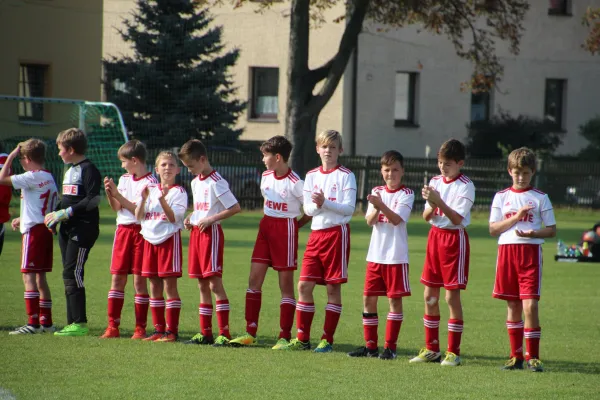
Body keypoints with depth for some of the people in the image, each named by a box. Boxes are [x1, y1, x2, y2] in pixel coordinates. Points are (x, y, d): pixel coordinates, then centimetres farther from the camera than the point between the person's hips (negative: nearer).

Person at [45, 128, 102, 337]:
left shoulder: (88, 169, -10)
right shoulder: (70, 170, 20)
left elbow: (94, 200, -18)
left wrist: (67, 212, -19)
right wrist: (56, 213, 11)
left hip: (83, 228, -10)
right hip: (67, 229, 10)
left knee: (72, 272, -14)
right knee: (69, 275, 9)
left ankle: (80, 323, -13)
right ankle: (72, 321, 12)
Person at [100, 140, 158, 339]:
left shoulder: (151, 183, -9)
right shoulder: (124, 179, 13)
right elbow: (116, 208, 14)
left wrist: (118, 195, -15)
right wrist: (109, 193, -3)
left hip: (141, 231, -6)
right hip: (122, 230, 6)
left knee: (139, 279, -3)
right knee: (117, 277, 3)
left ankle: (140, 328, 3)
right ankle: (113, 326, 4)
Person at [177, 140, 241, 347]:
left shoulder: (216, 182, -13)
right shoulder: (195, 182, 14)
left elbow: (235, 208, -16)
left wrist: (210, 219, -20)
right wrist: (191, 218, 6)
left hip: (211, 233, -9)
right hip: (196, 233, 9)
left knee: (215, 283, -12)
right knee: (202, 285, 10)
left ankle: (224, 334, -13)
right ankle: (205, 333, 13)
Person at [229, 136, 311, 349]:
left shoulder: (295, 183, -16)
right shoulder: (266, 177, 6)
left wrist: (297, 224, -3)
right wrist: (268, 220, 12)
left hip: (286, 228, -7)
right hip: (266, 227, 7)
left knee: (286, 283, -2)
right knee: (254, 278, 3)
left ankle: (284, 337, 2)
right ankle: (250, 333, 8)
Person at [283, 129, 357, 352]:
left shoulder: (345, 176, -2)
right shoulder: (312, 176, 12)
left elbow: (349, 208, -8)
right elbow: (308, 209, 7)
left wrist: (325, 203, -19)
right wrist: (317, 205, -14)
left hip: (337, 232, -5)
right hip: (316, 233, 5)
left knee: (333, 287, -1)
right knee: (304, 285, 0)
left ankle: (327, 340, 4)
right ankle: (302, 338, 6)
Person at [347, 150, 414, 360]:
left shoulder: (406, 194, -4)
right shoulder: (376, 192, 9)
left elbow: (397, 219, -17)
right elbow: (370, 221, -2)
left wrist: (381, 205, -31)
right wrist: (376, 209, -22)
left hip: (396, 256, -5)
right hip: (375, 254, 5)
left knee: (395, 299, -1)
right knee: (369, 298, 6)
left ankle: (390, 346, 5)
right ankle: (370, 345, 14)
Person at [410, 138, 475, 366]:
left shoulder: (465, 186, -11)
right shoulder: (435, 182, 8)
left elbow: (457, 219, -18)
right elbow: (426, 217, 7)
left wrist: (439, 202, -28)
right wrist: (431, 205, -14)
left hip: (454, 238, -6)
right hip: (435, 235, 6)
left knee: (452, 296, -5)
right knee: (430, 296, 7)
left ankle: (453, 351, 1)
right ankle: (431, 348, 15)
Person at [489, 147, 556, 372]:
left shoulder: (540, 198, 4)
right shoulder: (501, 197, 9)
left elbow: (552, 230, 4)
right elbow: (493, 229, 3)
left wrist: (533, 233, -15)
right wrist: (516, 217, -10)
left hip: (531, 251, -2)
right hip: (507, 251, 3)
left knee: (530, 305, -11)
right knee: (513, 306, 7)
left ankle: (533, 357, -6)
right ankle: (516, 356, 13)